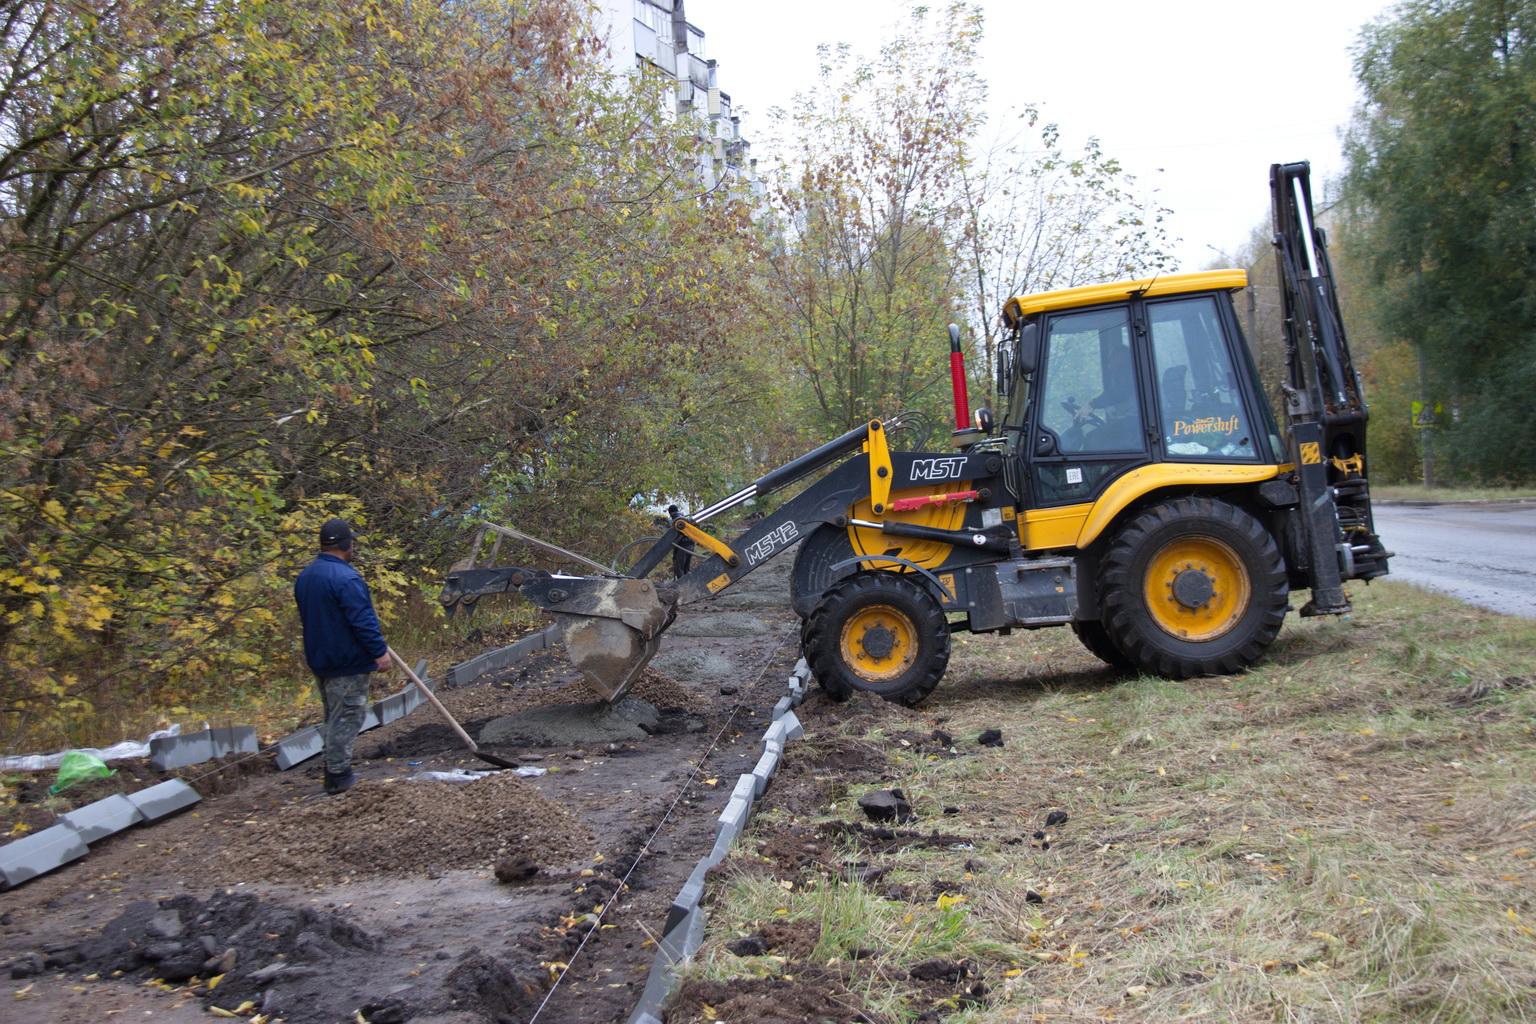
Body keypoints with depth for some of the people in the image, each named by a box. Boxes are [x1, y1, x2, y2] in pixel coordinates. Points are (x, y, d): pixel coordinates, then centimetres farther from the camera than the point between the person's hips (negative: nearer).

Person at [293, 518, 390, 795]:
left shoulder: (305, 576, 8)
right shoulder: (346, 578, -21)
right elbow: (363, 621, -22)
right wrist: (380, 652, -16)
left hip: (319, 659, 9)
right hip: (348, 663, -9)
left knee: (334, 717, 19)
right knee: (346, 718, -1)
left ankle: (334, 771, 26)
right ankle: (338, 776, 2)